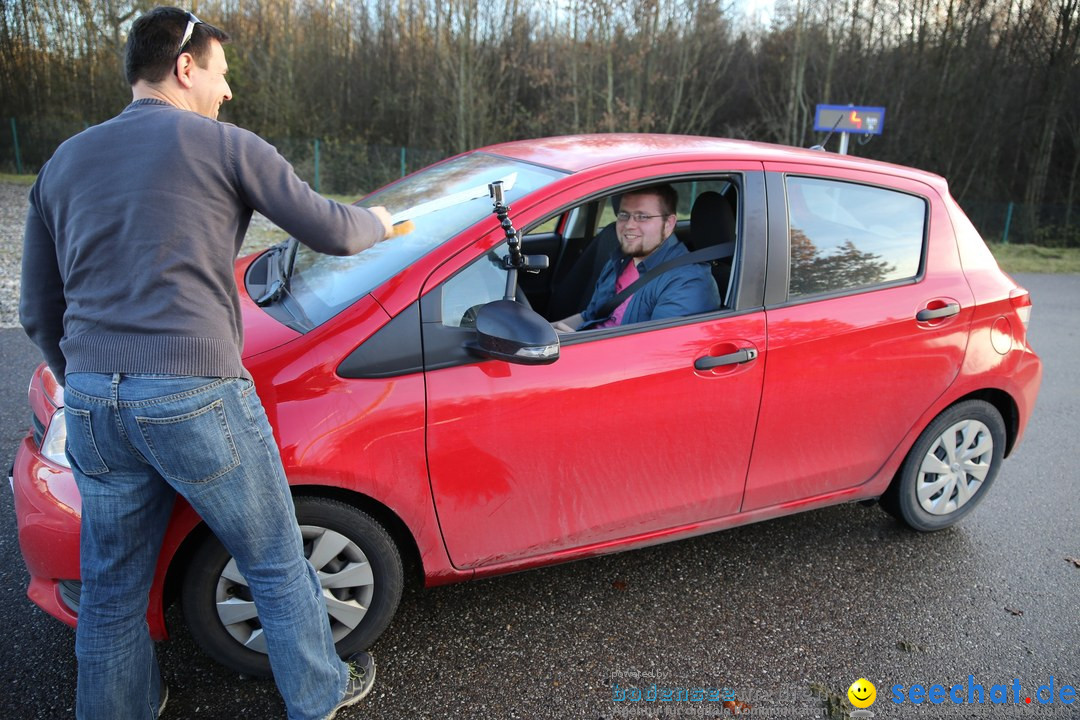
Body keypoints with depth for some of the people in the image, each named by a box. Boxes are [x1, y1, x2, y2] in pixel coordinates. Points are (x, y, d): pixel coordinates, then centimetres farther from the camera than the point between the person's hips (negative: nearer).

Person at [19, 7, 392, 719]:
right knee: (276, 563, 14)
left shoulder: (64, 161, 16)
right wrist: (377, 221, 23)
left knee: (112, 586, 21)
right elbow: (332, 232, 2)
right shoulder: (224, 145, -1)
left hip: (91, 402, 6)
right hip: (196, 398, -5)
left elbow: (39, 312, 18)